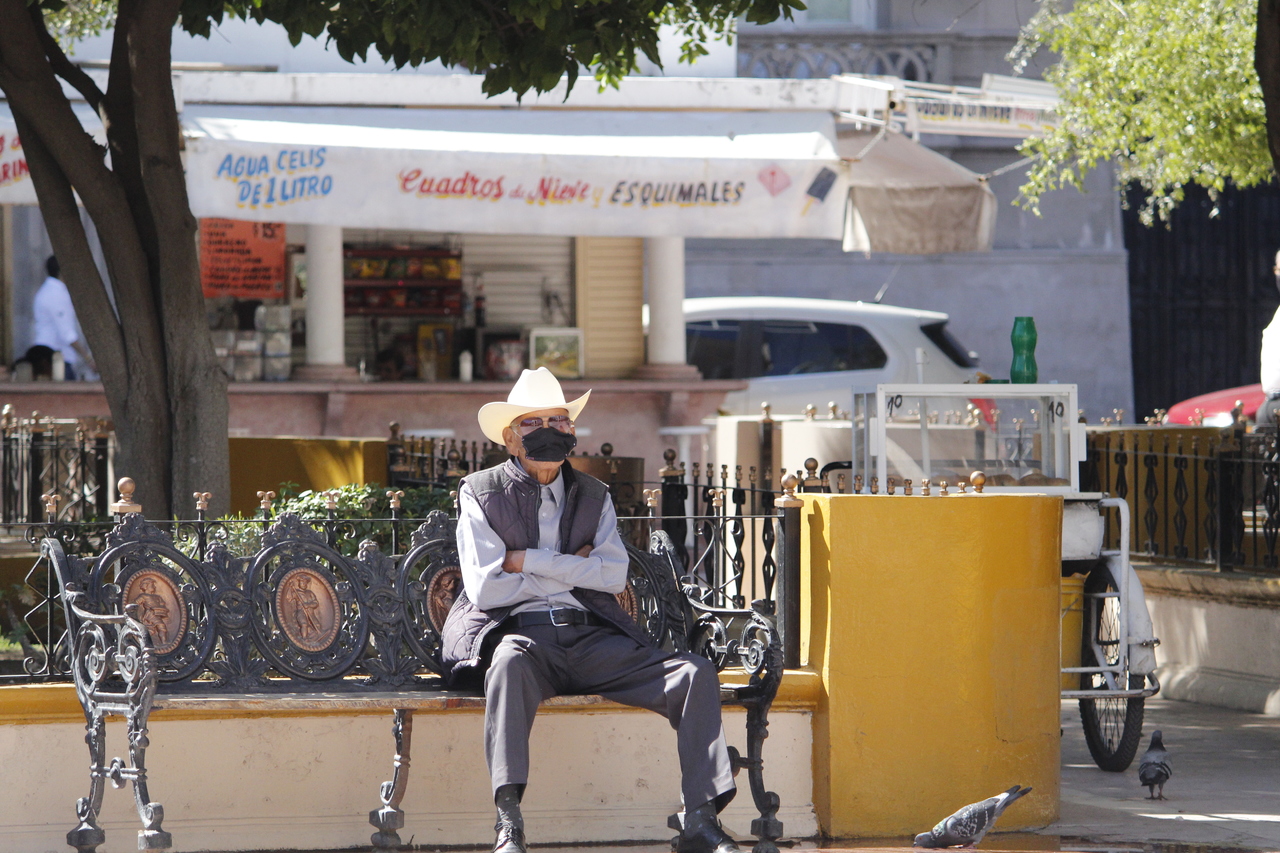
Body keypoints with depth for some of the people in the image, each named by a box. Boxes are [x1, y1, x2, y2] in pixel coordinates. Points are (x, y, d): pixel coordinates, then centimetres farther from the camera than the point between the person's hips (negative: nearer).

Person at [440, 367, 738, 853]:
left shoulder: (593, 497, 20)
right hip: (519, 631, -4)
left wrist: (528, 560, -4)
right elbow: (485, 588, -5)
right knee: (510, 661, -41)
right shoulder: (480, 494, 8)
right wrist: (569, 570, 1)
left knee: (695, 674, -17)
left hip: (591, 635, 4)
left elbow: (614, 575, 3)